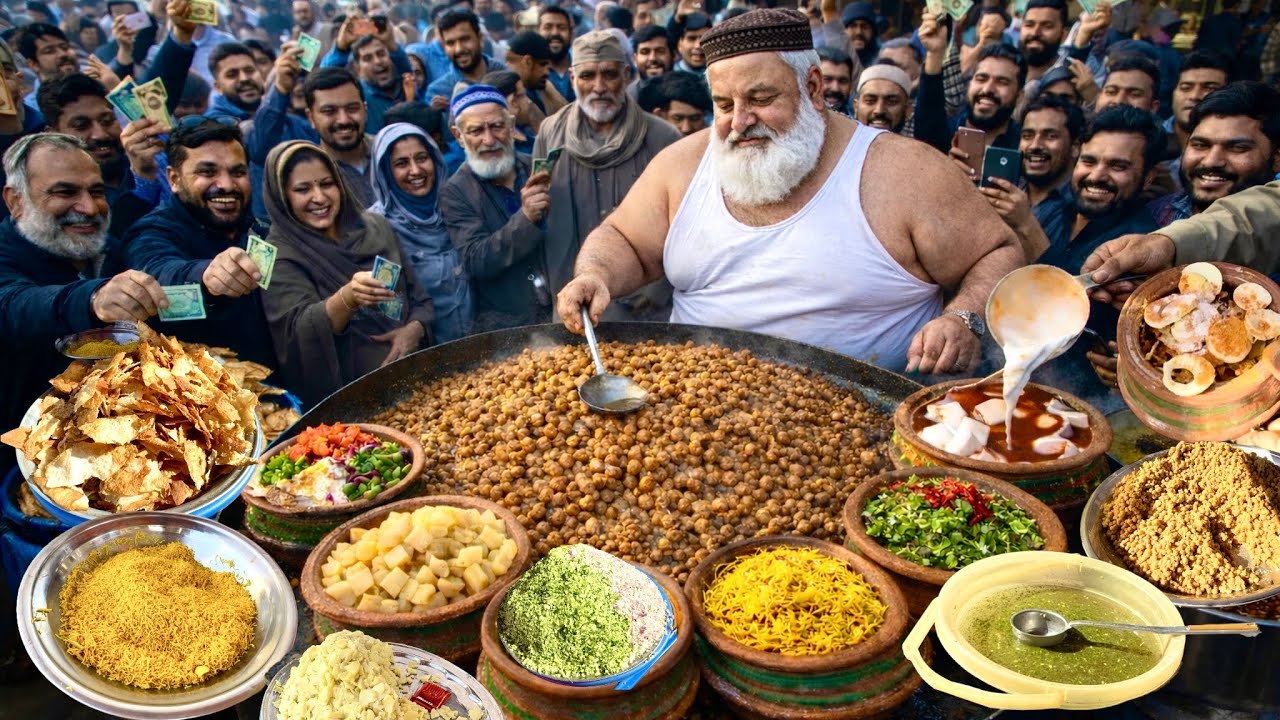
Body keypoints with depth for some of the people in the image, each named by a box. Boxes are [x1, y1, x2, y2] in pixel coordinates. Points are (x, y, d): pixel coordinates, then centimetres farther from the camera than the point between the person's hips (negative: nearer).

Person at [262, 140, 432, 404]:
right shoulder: (279, 255, 1)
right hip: (345, 395, -4)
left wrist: (414, 330, -7)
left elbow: (419, 297, 14)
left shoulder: (376, 227, 12)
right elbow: (298, 331, -13)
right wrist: (346, 298, -31)